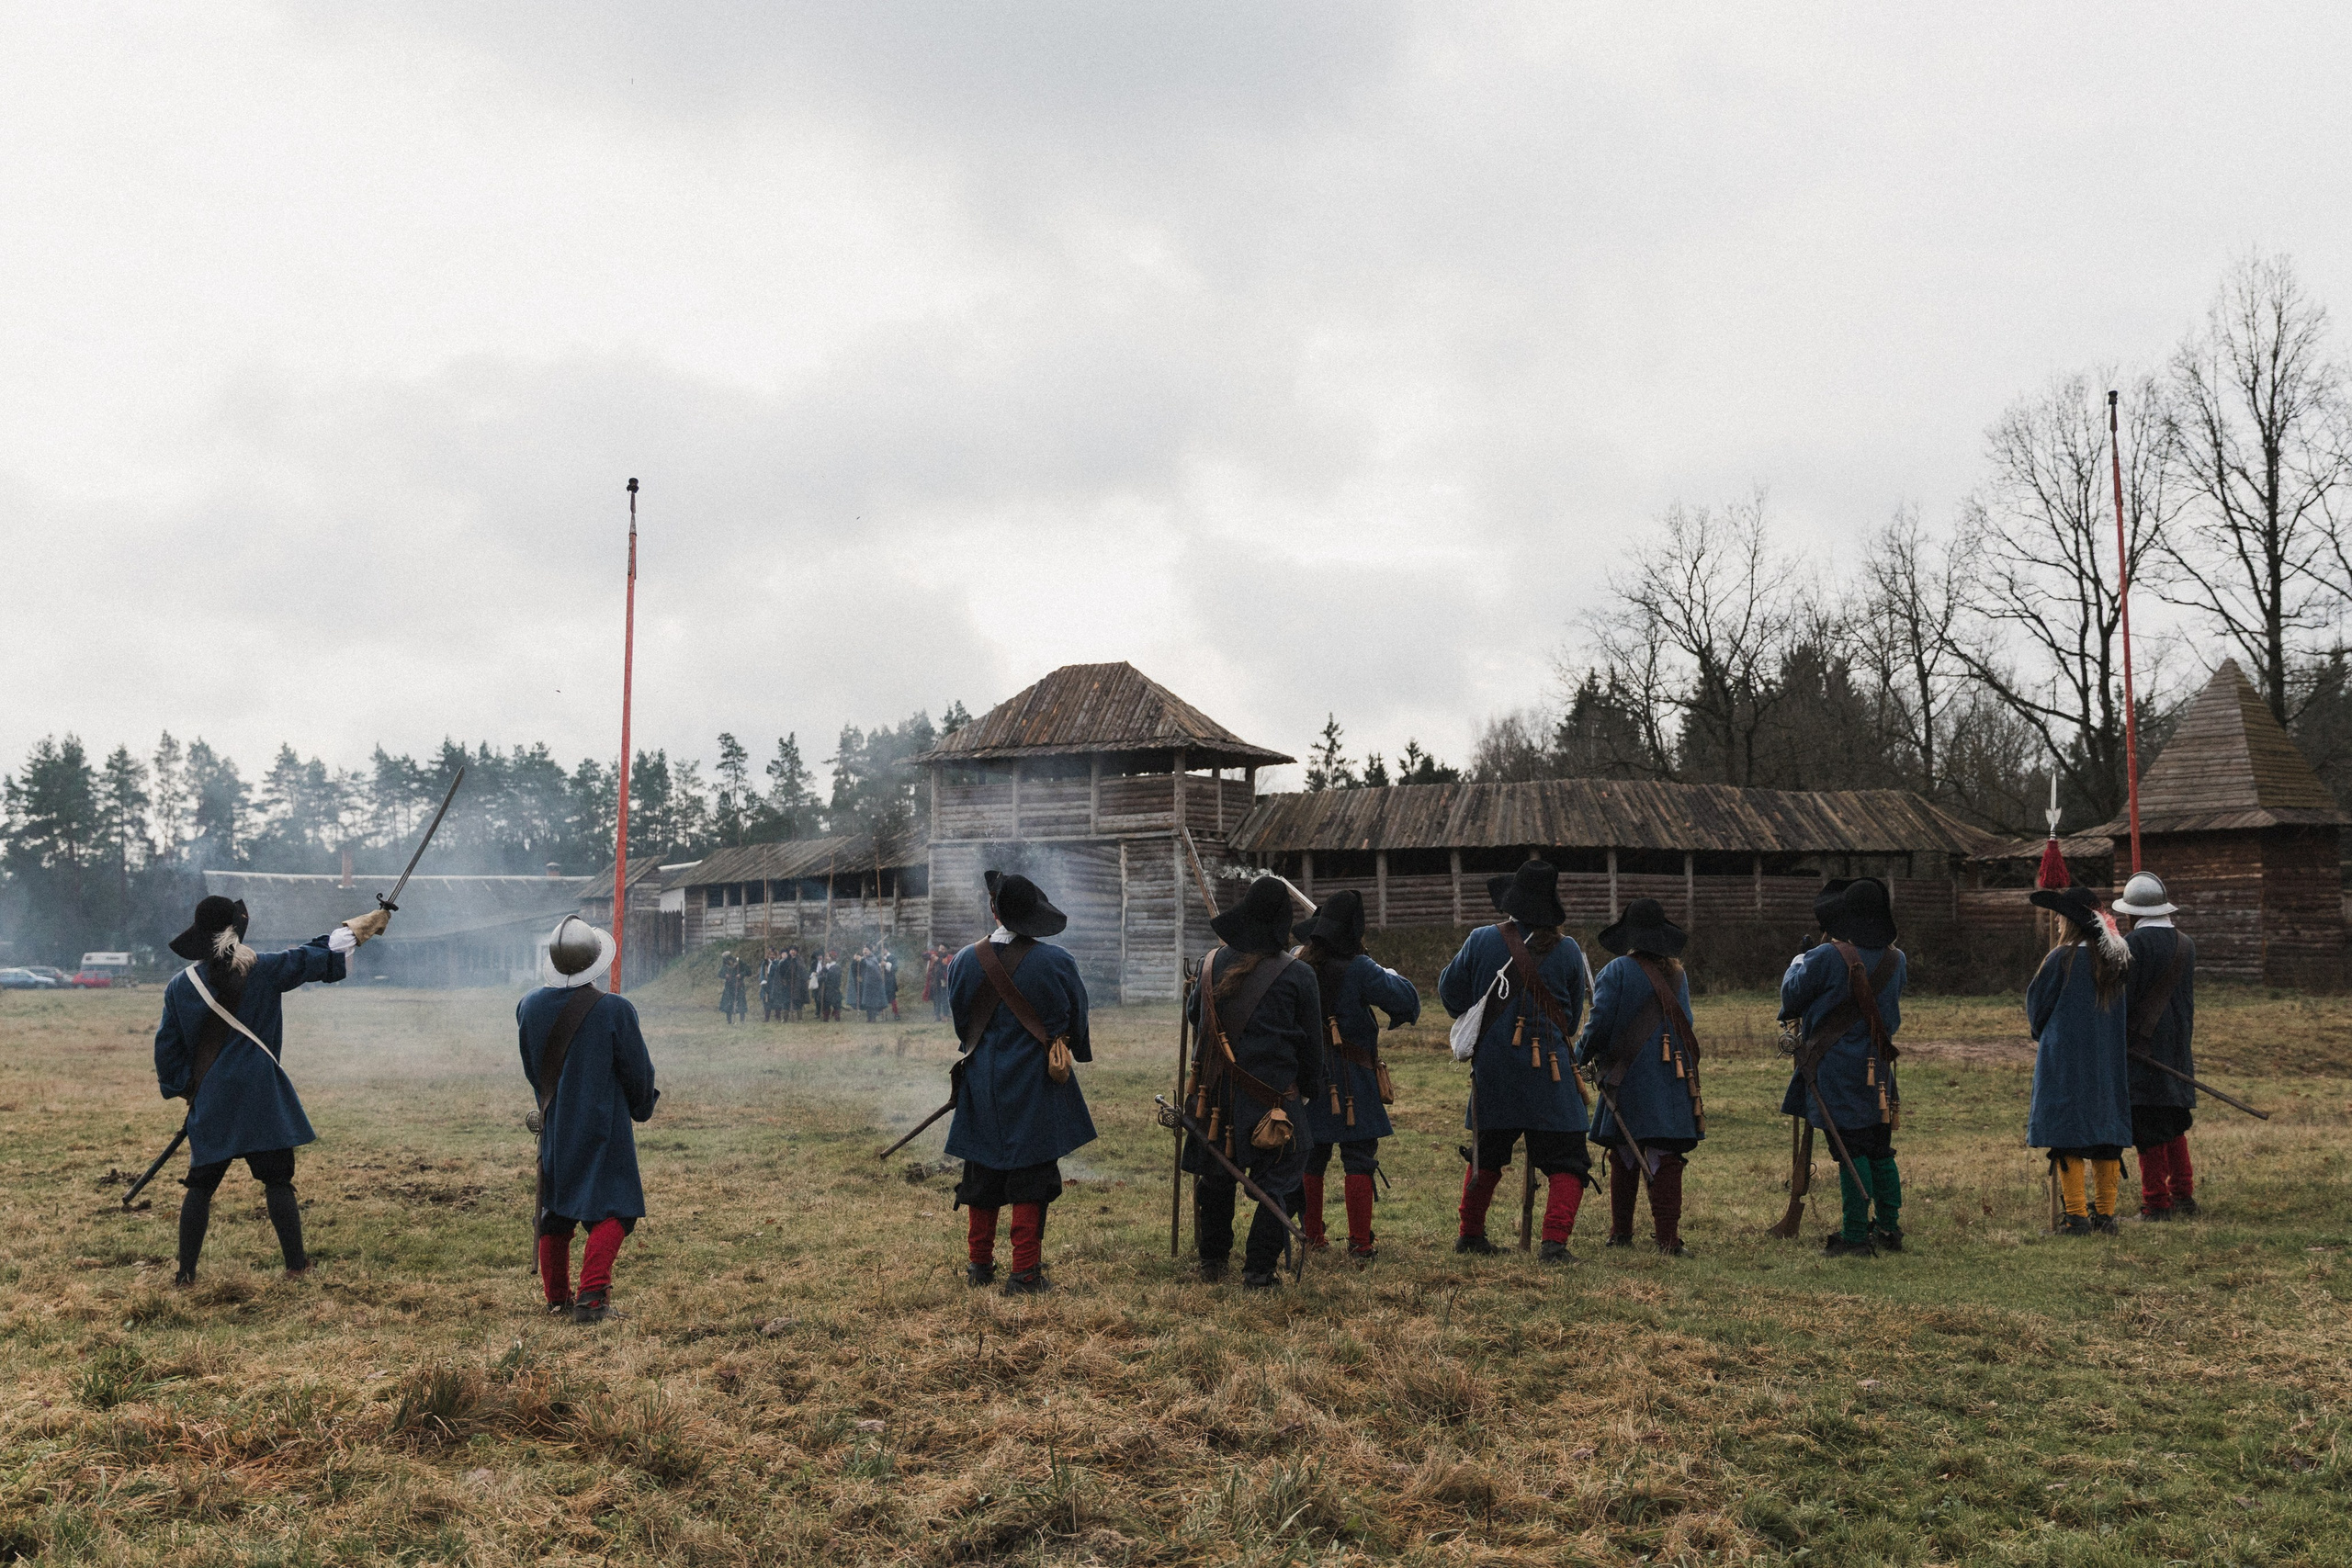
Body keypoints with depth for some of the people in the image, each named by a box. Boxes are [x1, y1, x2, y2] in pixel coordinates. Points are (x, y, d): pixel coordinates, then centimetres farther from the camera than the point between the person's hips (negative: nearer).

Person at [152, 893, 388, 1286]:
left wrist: (182, 1087, 20)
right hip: (261, 1098, -2)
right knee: (277, 1180, 4)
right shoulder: (263, 970, -6)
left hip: (209, 1102, 2)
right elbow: (318, 956, 3)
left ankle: (186, 1271, 12)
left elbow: (167, 1045, 7)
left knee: (201, 1185, 11)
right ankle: (296, 1264, 7)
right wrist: (360, 926, 15)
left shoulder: (180, 985, 2)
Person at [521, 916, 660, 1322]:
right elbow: (638, 1072, -7)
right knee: (611, 1211, 1)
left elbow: (530, 1070, 12)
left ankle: (556, 1298, 26)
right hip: (605, 1126, -5)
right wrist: (641, 1108, 13)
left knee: (555, 1210, 17)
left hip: (553, 1125, 5)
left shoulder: (529, 1007, -2)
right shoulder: (614, 1009, -16)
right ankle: (592, 1295, -10)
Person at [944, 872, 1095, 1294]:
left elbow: (958, 1022, 7)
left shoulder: (965, 961, -5)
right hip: (1036, 1085, -2)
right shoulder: (1056, 961, -12)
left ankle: (979, 1264, 25)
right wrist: (1069, 1049, 21)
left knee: (983, 1173, 15)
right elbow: (1076, 1019, 0)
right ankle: (1025, 1272, 3)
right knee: (1031, 1175, 3)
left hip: (981, 1085, 3)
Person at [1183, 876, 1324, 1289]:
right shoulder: (1297, 976, -9)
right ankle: (1257, 1273, 2)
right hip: (1273, 1097, -4)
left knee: (1216, 1177, 19)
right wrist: (1309, 1089, 14)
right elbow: (1311, 1042, 0)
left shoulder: (1213, 964, 0)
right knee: (1278, 1185, 5)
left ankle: (1212, 1260, 31)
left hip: (1215, 1091, 4)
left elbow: (1193, 1014, 16)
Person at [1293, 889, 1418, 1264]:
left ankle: (1312, 1237, 27)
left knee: (1310, 1159, 17)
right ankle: (1359, 1247, -2)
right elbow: (1408, 1000, -17)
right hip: (1350, 1082, -5)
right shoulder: (1358, 969, -16)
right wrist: (1389, 974, 0)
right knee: (1358, 1162, 0)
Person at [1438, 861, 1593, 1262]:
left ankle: (1470, 1234, 28)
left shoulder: (1482, 941, -4)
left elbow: (1450, 992, 7)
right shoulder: (1568, 952, -3)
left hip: (1492, 1070, 3)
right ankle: (1555, 1241, -11)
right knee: (1566, 1160, 3)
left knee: (1486, 1154, 20)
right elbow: (1573, 1015, 10)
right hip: (1549, 1072, -2)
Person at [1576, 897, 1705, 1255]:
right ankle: (1668, 1237, -6)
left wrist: (1582, 1055, 4)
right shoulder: (1678, 974, 8)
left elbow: (1600, 1022, -10)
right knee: (1666, 1157, 0)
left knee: (1623, 1157, 10)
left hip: (1627, 1076, -2)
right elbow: (1683, 1022, 14)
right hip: (1673, 1078, 2)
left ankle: (1621, 1233, 18)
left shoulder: (1618, 971, -6)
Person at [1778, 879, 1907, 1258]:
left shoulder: (1826, 958, -15)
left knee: (1851, 1150, -4)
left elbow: (1791, 999, -5)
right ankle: (1889, 1229, 22)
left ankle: (1855, 1237, -2)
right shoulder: (1896, 960, 3)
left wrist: (1797, 963, 15)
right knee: (1880, 1151, 15)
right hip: (1879, 1067, 6)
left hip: (1837, 1067, -6)